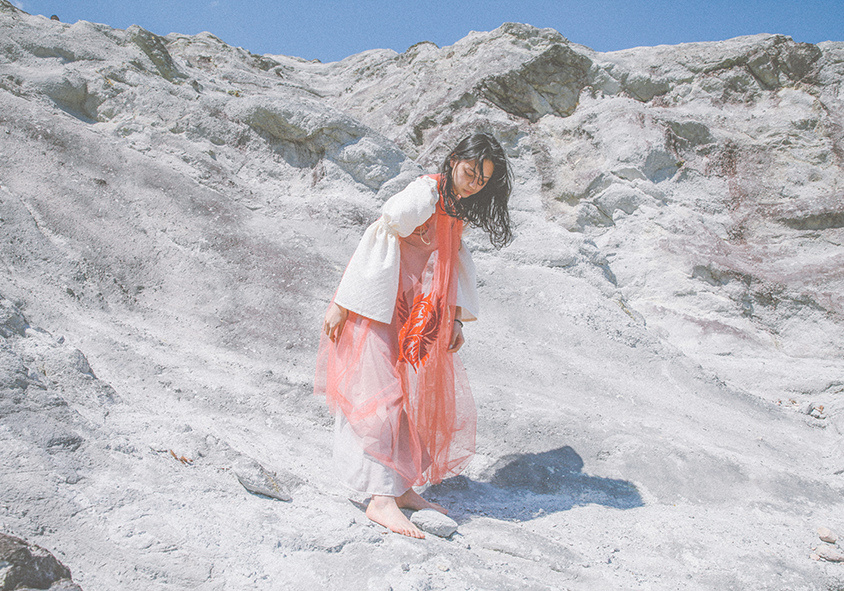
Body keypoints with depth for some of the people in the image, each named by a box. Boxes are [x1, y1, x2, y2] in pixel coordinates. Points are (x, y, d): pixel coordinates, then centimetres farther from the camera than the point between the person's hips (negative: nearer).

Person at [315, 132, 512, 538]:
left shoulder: (456, 208, 11)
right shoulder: (423, 195, -16)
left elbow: (453, 261, 18)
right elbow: (376, 241, -18)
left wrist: (457, 318, 11)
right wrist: (341, 304, -20)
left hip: (416, 317, 9)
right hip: (377, 308, -9)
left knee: (418, 395, 9)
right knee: (381, 396, -11)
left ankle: (401, 488, 17)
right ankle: (381, 500, -10)